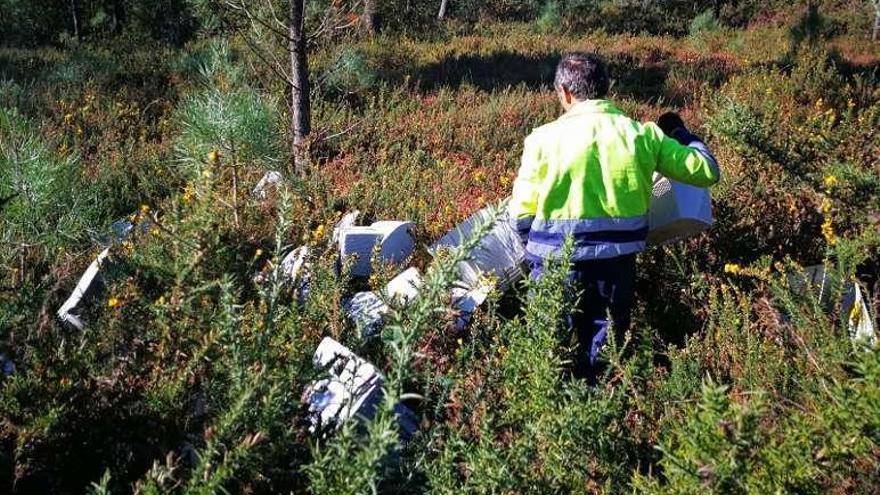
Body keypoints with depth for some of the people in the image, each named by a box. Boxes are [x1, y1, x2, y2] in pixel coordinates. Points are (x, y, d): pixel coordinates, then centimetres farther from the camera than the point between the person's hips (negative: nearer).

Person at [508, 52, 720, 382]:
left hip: (558, 265, -2)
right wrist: (680, 133, 25)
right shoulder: (642, 134, -2)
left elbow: (521, 214, -6)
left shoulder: (544, 138, -9)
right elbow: (707, 171, 7)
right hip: (618, 264, 2)